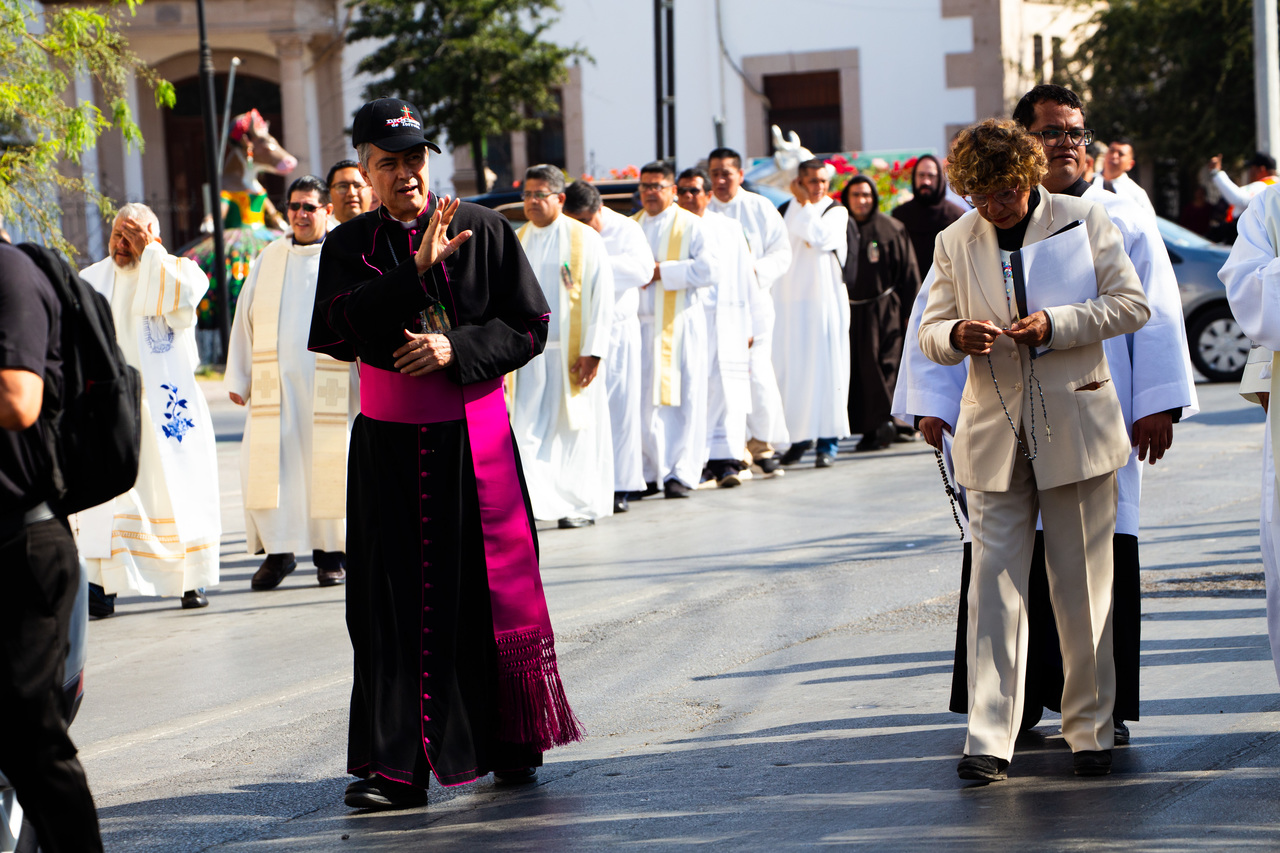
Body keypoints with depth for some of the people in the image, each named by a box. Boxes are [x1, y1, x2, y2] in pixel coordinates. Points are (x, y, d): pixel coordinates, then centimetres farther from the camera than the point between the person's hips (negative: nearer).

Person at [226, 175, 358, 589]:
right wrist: (238, 378, 12)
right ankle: (278, 551, 4)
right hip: (273, 384, 3)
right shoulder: (268, 260, 15)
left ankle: (329, 554, 11)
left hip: (328, 385, -3)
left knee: (327, 468, -1)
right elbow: (245, 319, 17)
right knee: (265, 464, -6)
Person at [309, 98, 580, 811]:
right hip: (390, 444, 1)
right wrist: (416, 269, -19)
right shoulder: (350, 246, 4)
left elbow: (530, 325, 1)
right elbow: (339, 328, -12)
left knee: (495, 591, 3)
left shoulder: (485, 230, 2)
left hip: (476, 438, -1)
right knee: (394, 598, -3)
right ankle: (395, 765, -1)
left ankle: (513, 745, 19)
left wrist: (455, 348, -14)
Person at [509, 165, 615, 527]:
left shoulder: (586, 240, -3)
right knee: (527, 428, -6)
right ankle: (535, 501, -7)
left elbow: (602, 297, -6)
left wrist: (592, 352, -12)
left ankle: (584, 505, 14)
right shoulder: (516, 243, 11)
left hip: (573, 353, -4)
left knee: (576, 427, 3)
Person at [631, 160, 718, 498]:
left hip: (680, 323, -4)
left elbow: (710, 268, -10)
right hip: (641, 324, 4)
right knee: (644, 400, 1)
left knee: (682, 400, -5)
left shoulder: (690, 225, 1)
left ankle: (681, 472, -3)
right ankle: (652, 472, 8)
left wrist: (662, 271, -12)